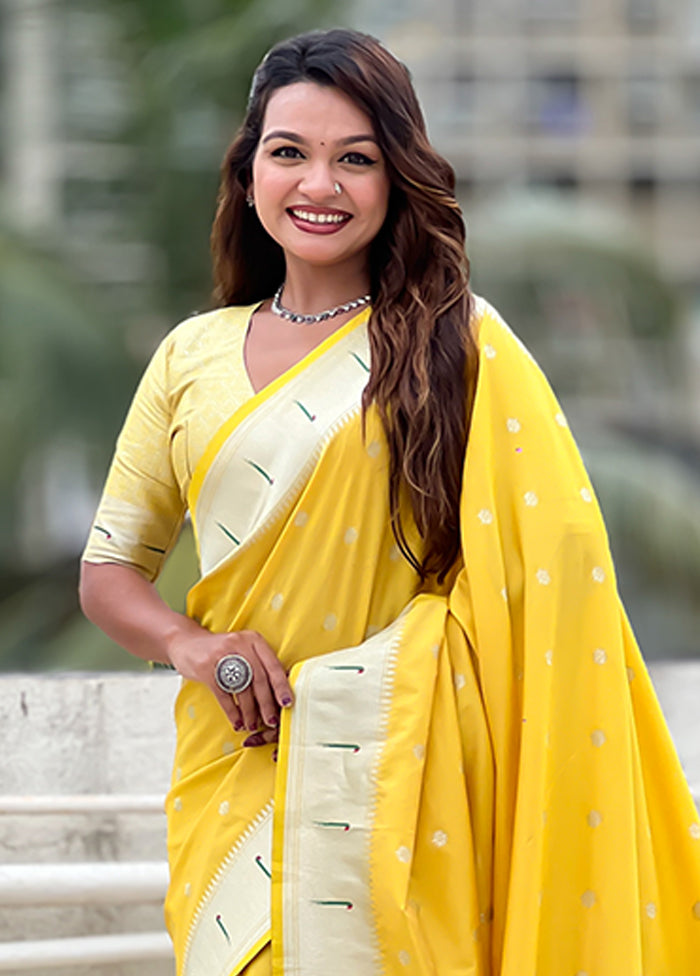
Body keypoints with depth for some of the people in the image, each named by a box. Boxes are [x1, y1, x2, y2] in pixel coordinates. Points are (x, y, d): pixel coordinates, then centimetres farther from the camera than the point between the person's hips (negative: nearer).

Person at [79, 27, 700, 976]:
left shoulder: (458, 344, -1)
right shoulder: (192, 358, 9)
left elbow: (562, 557, -5)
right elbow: (109, 569, 13)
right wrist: (188, 642, -7)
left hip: (401, 781, -3)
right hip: (236, 780, 3)